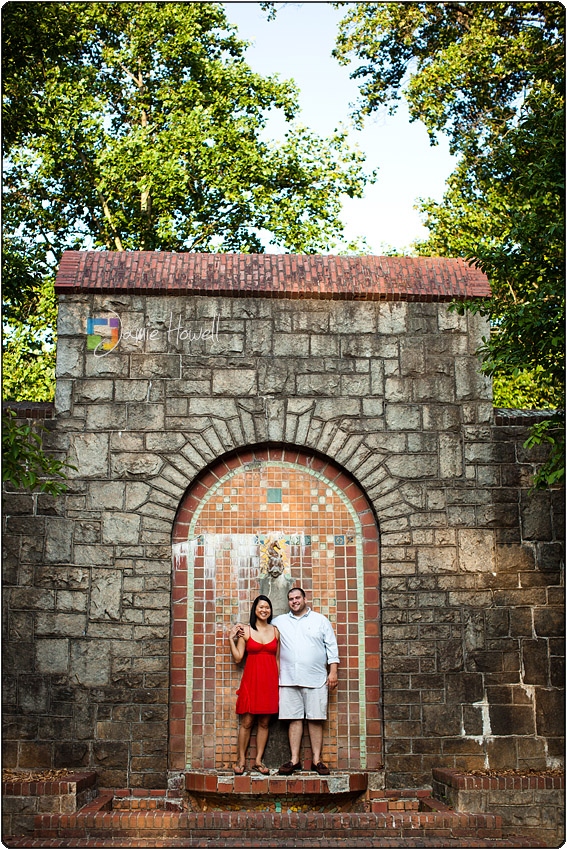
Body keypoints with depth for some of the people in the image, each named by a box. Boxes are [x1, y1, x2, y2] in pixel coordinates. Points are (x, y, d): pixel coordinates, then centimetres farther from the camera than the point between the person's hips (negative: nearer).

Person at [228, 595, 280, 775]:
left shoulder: (275, 631, 9)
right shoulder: (245, 630, 2)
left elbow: (277, 658, 13)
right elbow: (237, 658, 1)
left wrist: (278, 681, 9)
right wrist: (231, 639, -6)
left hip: (270, 679, 2)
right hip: (251, 678, -2)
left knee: (264, 722, 5)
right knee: (246, 722, -1)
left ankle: (258, 760, 13)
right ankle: (241, 760, 9)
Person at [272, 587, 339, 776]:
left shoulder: (320, 620, 11)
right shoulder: (279, 622, 15)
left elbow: (331, 646, 9)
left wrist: (333, 671, 2)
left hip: (315, 680, -1)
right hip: (288, 680, 1)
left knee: (315, 720, -1)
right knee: (294, 719, 0)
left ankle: (317, 760, 5)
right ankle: (294, 760, 5)